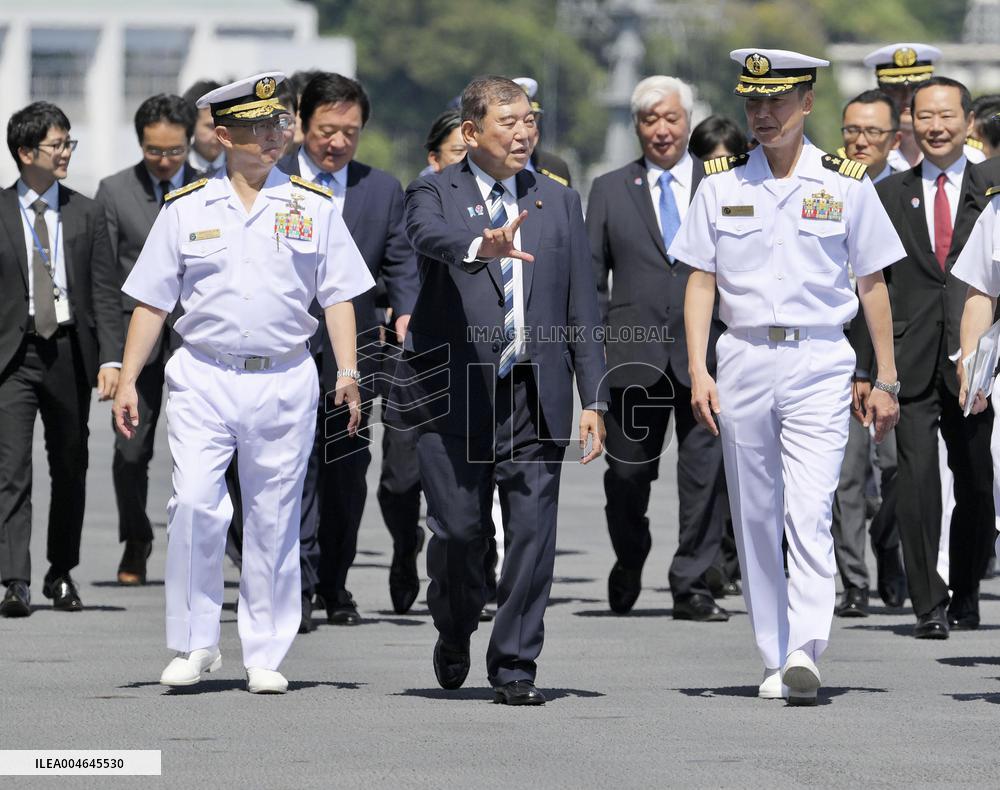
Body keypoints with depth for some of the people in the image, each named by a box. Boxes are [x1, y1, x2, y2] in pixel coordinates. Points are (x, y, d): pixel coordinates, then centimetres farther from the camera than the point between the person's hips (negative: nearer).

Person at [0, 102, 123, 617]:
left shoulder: (86, 215, 6)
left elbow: (106, 293, 3)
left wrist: (111, 359, -8)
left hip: (70, 353, 3)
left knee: (70, 468, 12)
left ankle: (62, 574, 27)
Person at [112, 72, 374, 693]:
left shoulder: (313, 208, 7)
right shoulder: (186, 210, 6)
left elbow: (338, 295, 7)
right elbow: (152, 301, 8)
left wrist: (348, 372, -4)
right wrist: (127, 381, 2)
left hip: (284, 381, 1)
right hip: (203, 379, 0)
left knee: (274, 521, 3)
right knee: (195, 505, -13)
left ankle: (266, 655, 11)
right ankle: (197, 643, -2)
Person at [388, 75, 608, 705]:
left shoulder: (560, 203, 13)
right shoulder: (435, 194, 3)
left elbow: (582, 310, 11)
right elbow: (431, 235, -23)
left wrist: (594, 400, 3)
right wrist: (481, 247, -45)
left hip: (535, 396, 2)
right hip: (454, 393, -2)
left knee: (533, 532, -4)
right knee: (458, 531, -2)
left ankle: (515, 665, 5)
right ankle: (454, 631, 27)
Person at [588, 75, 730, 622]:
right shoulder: (610, 191, 11)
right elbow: (590, 275, 10)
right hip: (634, 353, 1)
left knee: (706, 472, -5)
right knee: (627, 472, 5)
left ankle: (692, 587, 2)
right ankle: (629, 562, 31)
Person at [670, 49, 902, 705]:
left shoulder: (846, 184, 2)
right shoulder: (722, 185, 7)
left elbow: (873, 284, 7)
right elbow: (701, 281, 7)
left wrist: (887, 380, 5)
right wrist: (698, 372, -3)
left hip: (819, 362, -3)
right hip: (744, 360, 3)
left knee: (809, 514, -16)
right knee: (756, 520, 6)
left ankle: (806, 652, -26)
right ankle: (776, 660, 13)